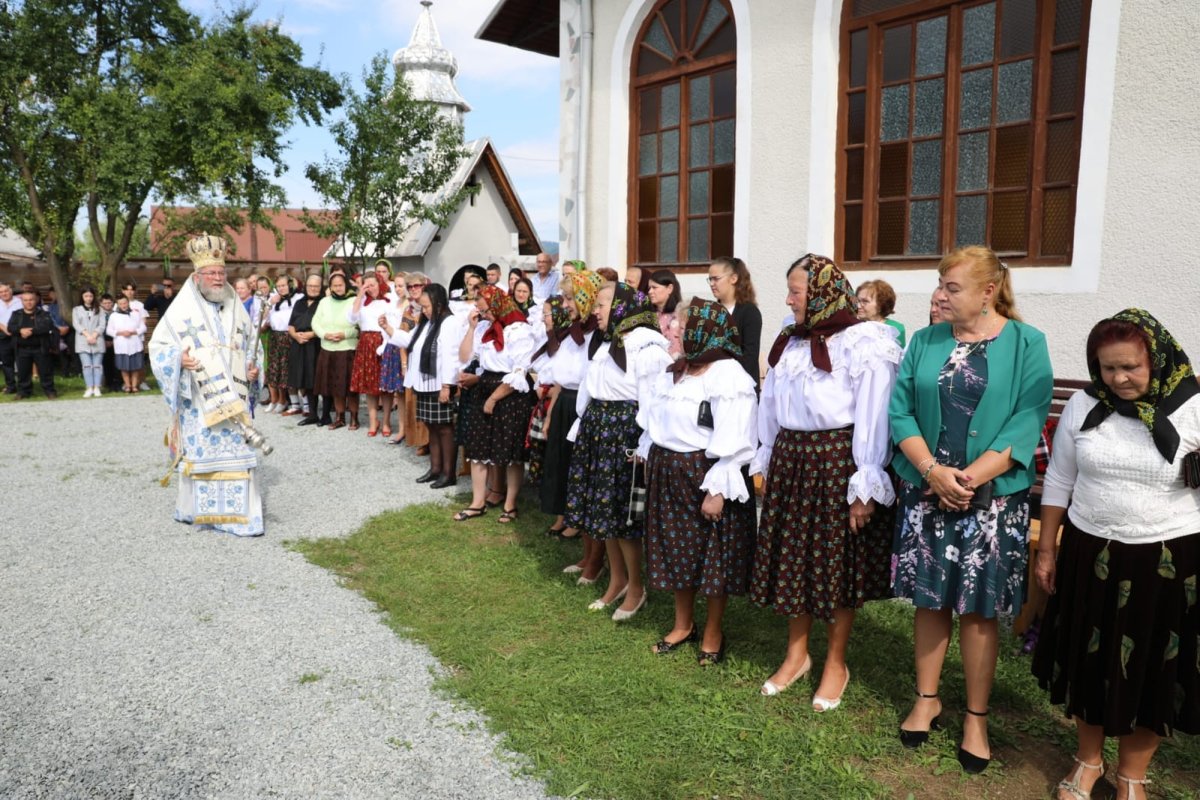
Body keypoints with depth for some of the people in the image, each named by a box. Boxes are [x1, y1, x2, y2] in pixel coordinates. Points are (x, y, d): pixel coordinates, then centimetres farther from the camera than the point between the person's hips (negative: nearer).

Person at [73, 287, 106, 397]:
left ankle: (97, 388, -5)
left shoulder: (99, 310, 14)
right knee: (86, 365, -7)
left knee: (97, 365, -4)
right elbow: (76, 324, 1)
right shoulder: (76, 310, 14)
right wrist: (87, 335, -12)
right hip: (83, 342, 0)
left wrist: (94, 335, -12)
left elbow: (102, 325, 3)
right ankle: (89, 388, -10)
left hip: (97, 341, 0)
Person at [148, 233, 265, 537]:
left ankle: (239, 513, 9)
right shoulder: (182, 309, -2)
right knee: (200, 451, 3)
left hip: (233, 398, 3)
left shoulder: (236, 307, 10)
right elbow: (158, 346, 0)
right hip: (198, 399, -3)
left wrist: (253, 367, 1)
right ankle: (199, 509, 17)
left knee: (237, 452, 2)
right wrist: (178, 359, -20)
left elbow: (252, 345, 20)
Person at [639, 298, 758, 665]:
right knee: (676, 550, 16)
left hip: (705, 474, -7)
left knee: (714, 555, 6)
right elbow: (657, 421, 17)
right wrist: (649, 458, 15)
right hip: (669, 473, 8)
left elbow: (732, 441, -20)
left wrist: (717, 489, -22)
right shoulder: (673, 371, 10)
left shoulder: (728, 376, -15)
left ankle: (712, 631, 24)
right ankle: (683, 624, 33)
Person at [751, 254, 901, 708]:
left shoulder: (862, 345, -12)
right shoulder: (789, 342, 10)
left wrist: (865, 488, -16)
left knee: (839, 563, 6)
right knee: (791, 557, 13)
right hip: (790, 460, 7)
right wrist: (765, 463, 16)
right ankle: (797, 654, 30)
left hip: (838, 462, -6)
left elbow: (873, 420, -14)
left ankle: (836, 664, 24)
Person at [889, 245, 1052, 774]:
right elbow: (900, 409, 0)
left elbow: (1028, 420, -10)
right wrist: (932, 470, -14)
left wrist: (971, 477, -18)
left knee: (979, 607, 5)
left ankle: (976, 716, 21)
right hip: (925, 491, 3)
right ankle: (926, 699, 27)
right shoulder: (925, 342, 5)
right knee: (930, 598, 10)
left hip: (993, 496, -2)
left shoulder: (1025, 343, -3)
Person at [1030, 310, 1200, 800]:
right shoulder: (1084, 406, -3)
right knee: (1089, 660, 15)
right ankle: (1088, 758, 38)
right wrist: (1046, 550, 7)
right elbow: (1059, 481, 5)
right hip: (1091, 555, 2)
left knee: (1150, 669, 12)